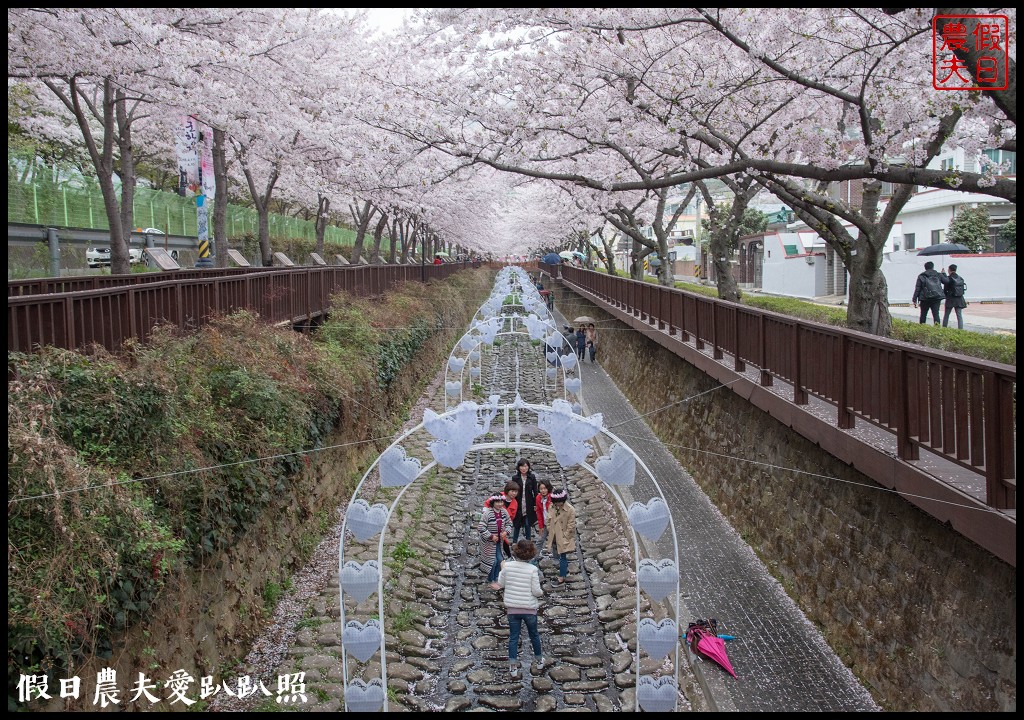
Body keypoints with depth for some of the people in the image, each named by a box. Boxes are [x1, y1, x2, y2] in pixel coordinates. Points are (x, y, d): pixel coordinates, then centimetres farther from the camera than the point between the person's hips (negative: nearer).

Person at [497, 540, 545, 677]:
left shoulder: (507, 566, -12)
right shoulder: (533, 569, -18)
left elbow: (501, 584, 1)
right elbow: (536, 591, -16)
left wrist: (502, 569, 16)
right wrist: (542, 593, 7)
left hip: (512, 608, 1)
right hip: (529, 609, -1)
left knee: (513, 637, 14)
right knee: (534, 635, 21)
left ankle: (513, 667, 14)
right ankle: (539, 660, 38)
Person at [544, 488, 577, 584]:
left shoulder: (570, 510, -20)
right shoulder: (552, 507, -6)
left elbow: (571, 527, -16)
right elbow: (549, 520, 7)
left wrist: (564, 538, -14)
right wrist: (550, 532, 1)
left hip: (564, 538, -6)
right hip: (554, 537, 6)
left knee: (563, 556, 2)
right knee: (557, 554, 20)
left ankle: (561, 577, 12)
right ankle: (565, 569, 42)